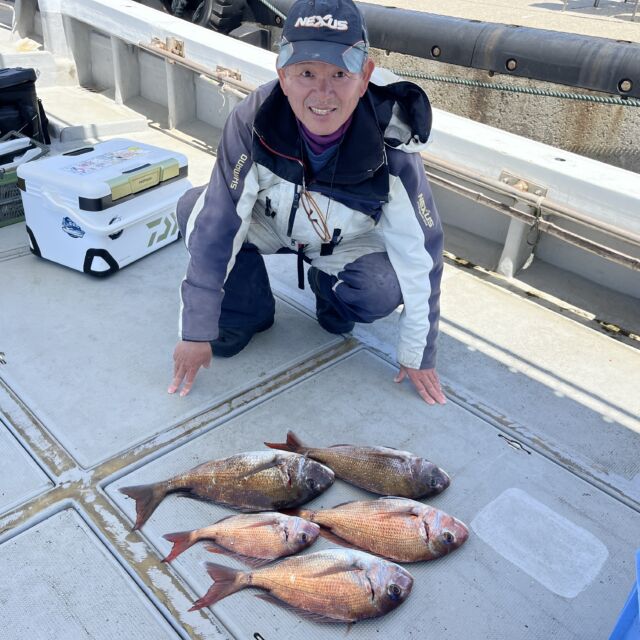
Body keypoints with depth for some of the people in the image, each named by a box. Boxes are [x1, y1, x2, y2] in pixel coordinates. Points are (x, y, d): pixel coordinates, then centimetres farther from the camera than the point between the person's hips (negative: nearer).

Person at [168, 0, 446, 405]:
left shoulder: (392, 144, -32)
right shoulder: (252, 121, -31)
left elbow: (420, 251, -23)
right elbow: (214, 228, -27)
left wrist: (418, 355, -15)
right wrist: (196, 332, -23)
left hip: (351, 241, -1)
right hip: (270, 224, 2)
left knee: (385, 289, -31)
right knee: (194, 209, -24)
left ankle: (332, 296, 7)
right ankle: (248, 311, 0)